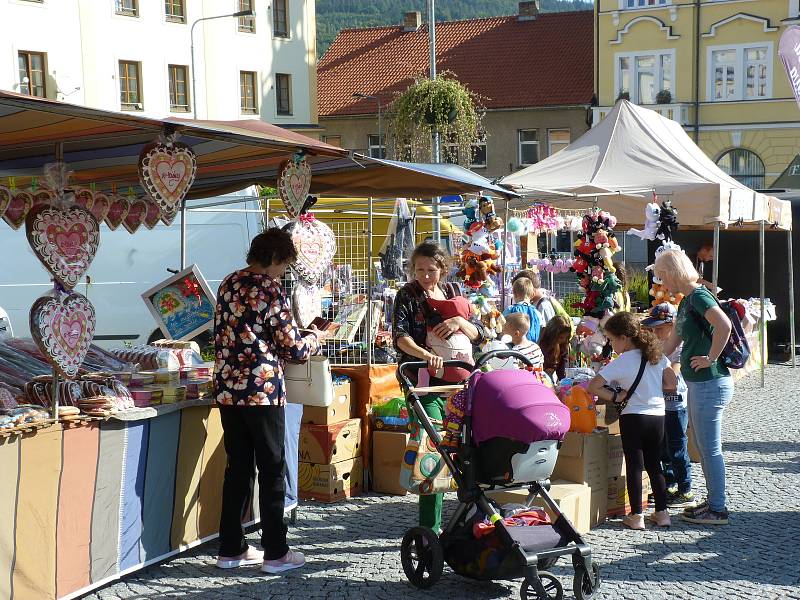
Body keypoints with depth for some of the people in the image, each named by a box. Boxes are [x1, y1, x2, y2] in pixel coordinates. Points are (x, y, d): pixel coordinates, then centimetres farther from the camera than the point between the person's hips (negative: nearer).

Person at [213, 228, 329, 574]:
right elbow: (294, 349, -10)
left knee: (237, 468, 13)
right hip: (262, 390, -7)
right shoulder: (269, 289, -12)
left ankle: (231, 549, 18)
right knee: (272, 470, 2)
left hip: (227, 389, 7)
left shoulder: (228, 284, 10)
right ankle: (275, 553, 8)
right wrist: (317, 336, 9)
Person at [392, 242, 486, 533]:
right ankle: (430, 528, -9)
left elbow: (478, 334, 14)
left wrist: (460, 322, -8)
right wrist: (426, 355, -30)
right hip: (423, 382, -5)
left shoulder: (453, 293, 15)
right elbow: (400, 336, -12)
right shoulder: (407, 295, 2)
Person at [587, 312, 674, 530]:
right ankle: (662, 513, 16)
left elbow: (593, 387, -15)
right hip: (658, 416, 5)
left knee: (634, 467, 2)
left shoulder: (621, 363, -12)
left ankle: (636, 516, 4)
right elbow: (671, 384, 8)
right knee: (654, 465, 15)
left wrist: (616, 397, -7)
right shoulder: (657, 355, 3)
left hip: (633, 418, -5)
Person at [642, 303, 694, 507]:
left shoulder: (680, 346, -15)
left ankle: (685, 492, 2)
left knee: (677, 448, -5)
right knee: (663, 447, 15)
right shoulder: (660, 345, 12)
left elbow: (673, 372, -24)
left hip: (676, 403, -9)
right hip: (662, 403, 9)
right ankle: (669, 486, 27)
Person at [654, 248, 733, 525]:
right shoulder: (685, 301, 15)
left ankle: (717, 510, 5)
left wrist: (711, 358, -22)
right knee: (704, 447, 15)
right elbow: (671, 344, 25)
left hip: (711, 384, -10)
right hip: (698, 384, 10)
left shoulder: (699, 296, -15)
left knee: (710, 448, -2)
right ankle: (712, 501, 24)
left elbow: (724, 325, -32)